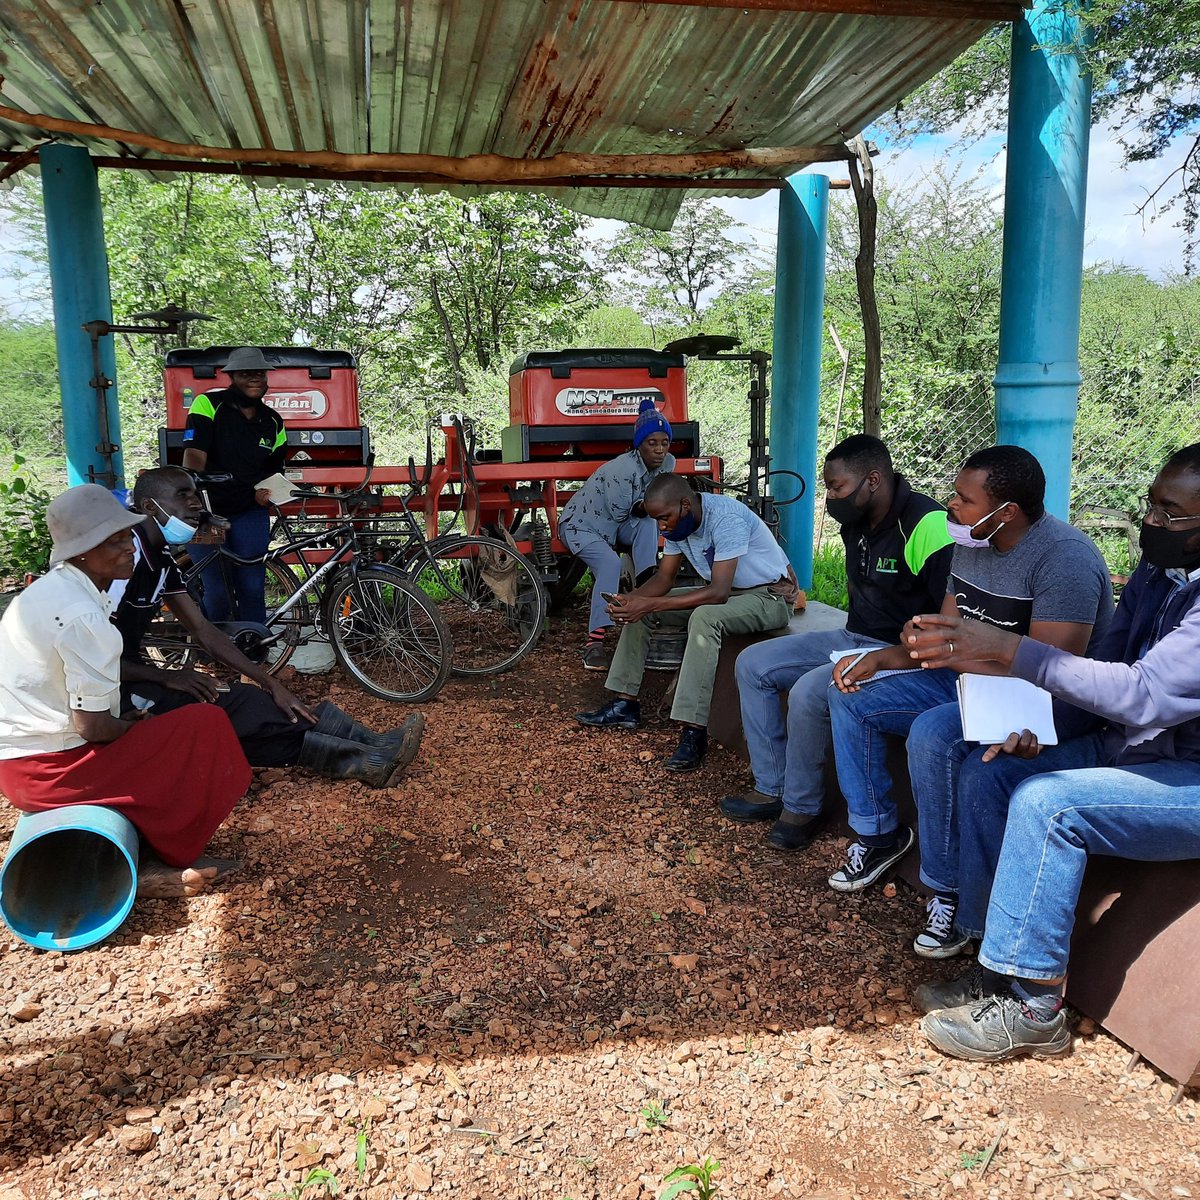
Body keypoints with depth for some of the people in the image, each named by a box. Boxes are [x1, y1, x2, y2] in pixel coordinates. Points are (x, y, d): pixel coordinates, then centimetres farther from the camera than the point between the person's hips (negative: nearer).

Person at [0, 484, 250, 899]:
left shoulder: (49, 587, 7)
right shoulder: (82, 617, -24)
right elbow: (93, 728, -22)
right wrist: (137, 725, -2)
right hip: (47, 769, -10)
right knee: (206, 726, -12)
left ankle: (145, 849, 7)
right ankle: (166, 861, 0)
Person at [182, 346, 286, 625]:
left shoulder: (273, 422, 7)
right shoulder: (208, 405, -8)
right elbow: (194, 458, -19)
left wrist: (266, 492, -5)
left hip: (250, 513, 3)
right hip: (207, 511, -3)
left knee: (252, 589, -2)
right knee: (217, 593, -5)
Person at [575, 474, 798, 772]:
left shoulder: (726, 518, -30)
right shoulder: (678, 521, -4)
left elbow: (718, 592, -35)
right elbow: (664, 577, 2)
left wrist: (650, 604, -38)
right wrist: (632, 598, -19)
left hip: (771, 594, -9)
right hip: (724, 589, 9)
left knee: (704, 618, -38)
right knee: (639, 608, 1)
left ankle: (694, 732, -35)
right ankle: (625, 704, 5)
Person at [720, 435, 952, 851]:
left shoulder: (926, 526, -22)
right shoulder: (855, 525, 6)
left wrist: (898, 657, -28)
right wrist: (854, 631, 15)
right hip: (852, 638, 10)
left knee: (808, 692, -31)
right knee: (752, 665, 2)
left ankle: (801, 808, -7)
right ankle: (771, 789, 5)